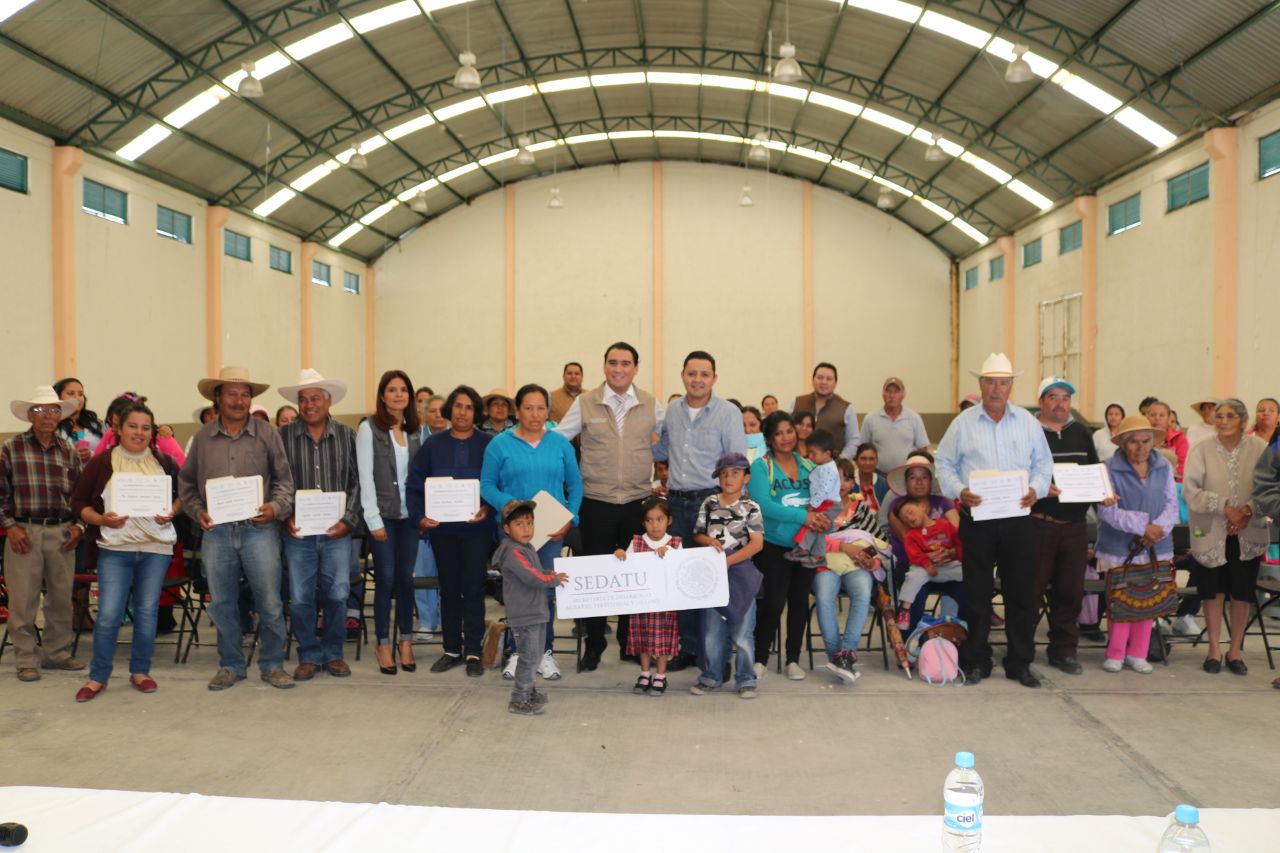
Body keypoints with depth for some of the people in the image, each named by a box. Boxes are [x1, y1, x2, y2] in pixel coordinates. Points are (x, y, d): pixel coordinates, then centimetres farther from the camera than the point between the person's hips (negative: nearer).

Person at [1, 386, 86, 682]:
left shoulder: (69, 451, 10)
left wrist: (78, 525, 3)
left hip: (62, 532, 3)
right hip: (24, 532, -3)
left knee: (61, 597, 9)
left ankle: (57, 653, 22)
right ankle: (25, 660, 11)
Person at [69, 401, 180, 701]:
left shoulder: (165, 462, 6)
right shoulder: (101, 463, 2)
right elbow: (78, 502, 5)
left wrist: (171, 513, -6)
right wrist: (102, 520, -12)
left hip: (156, 547, 2)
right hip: (115, 548, -1)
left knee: (147, 612, 8)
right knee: (108, 614, -3)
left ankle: (140, 671, 22)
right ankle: (98, 677, 13)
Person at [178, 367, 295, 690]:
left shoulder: (267, 433, 3)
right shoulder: (203, 437, 7)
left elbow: (284, 479, 5)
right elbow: (186, 482, 15)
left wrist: (276, 508, -12)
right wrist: (198, 511, -1)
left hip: (259, 529, -2)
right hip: (216, 531, 2)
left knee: (269, 601, -1)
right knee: (222, 603, 11)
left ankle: (272, 665, 14)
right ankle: (230, 666, 25)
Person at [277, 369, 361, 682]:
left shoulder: (346, 435, 3)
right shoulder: (284, 436, 1)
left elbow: (356, 481, 3)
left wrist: (348, 520, -5)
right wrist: (286, 517, -7)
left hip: (336, 530, 0)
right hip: (298, 531, 0)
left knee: (337, 595, 4)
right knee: (300, 598, 5)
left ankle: (332, 653, 22)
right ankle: (309, 656, 22)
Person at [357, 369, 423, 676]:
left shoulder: (416, 429, 8)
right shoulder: (368, 428, -5)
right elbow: (365, 476, -8)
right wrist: (374, 520, -11)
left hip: (409, 513, 4)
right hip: (382, 513, -3)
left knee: (406, 578, 7)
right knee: (386, 578, 1)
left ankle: (406, 641, 20)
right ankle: (383, 643, 16)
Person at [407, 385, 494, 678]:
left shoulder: (488, 444, -2)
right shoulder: (433, 444, 4)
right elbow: (415, 485, 3)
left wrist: (488, 509, -21)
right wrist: (419, 517, -10)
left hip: (477, 527, -2)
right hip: (442, 528, 2)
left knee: (473, 588, 1)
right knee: (449, 588, 11)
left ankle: (473, 652, 11)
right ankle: (452, 649, 23)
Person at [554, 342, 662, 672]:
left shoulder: (650, 405, 4)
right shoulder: (585, 402, 0)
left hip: (638, 502, 1)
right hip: (596, 503, -1)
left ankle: (631, 643, 24)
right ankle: (593, 644, 19)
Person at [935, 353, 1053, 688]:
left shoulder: (1028, 422, 9)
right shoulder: (963, 423, 4)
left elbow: (1043, 463, 11)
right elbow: (944, 463, 6)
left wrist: (1036, 489, -8)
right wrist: (959, 490, -11)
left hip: (1018, 519, 2)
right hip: (977, 518, -1)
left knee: (1022, 592, 5)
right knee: (977, 593, 5)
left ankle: (1020, 663, 18)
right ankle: (976, 661, 16)